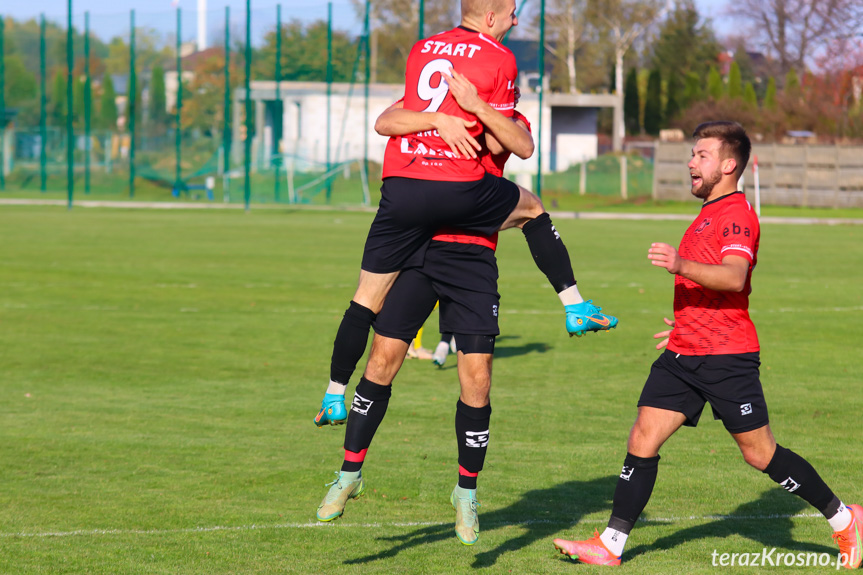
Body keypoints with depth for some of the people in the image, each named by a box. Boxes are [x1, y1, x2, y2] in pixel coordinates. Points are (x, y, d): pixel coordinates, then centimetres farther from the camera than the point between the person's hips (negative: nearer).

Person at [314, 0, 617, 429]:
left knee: (367, 298, 10)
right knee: (532, 209, 26)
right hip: (458, 189, -3)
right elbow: (517, 145, 3)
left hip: (400, 187, 3)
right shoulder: (499, 59, 2)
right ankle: (575, 308, 27)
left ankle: (334, 397, 11)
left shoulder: (420, 49, 17)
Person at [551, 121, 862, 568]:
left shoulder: (737, 215, -11)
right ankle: (611, 544, -2)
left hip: (727, 358, -9)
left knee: (760, 453, -1)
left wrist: (681, 265, -43)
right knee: (642, 439, -3)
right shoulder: (708, 215, 20)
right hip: (682, 356, 9)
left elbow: (734, 277, -30)